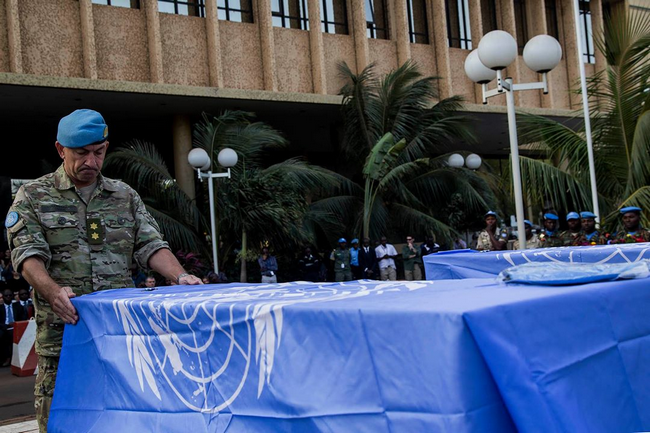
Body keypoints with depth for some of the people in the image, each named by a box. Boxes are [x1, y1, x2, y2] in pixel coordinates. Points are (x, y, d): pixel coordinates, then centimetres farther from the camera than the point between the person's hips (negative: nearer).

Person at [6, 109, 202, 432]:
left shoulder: (125, 196, 15)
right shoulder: (33, 196, 6)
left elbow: (150, 245, 9)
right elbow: (28, 255, -6)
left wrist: (180, 276, -10)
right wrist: (53, 291, -25)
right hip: (63, 332, -2)